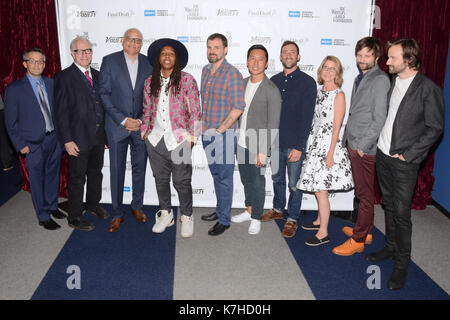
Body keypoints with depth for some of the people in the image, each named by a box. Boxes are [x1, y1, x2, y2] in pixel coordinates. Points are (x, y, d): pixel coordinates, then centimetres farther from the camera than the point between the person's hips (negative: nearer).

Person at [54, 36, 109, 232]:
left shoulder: (97, 75, 10)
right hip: (78, 138, -6)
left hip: (98, 136, 6)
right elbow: (61, 111, -12)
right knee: (77, 178, 4)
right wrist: (67, 140, -17)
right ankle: (75, 217, 19)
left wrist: (106, 132, 9)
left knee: (96, 172, 20)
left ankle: (93, 205, 40)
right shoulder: (64, 77, -9)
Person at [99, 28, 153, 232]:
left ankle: (137, 206, 29)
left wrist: (141, 120, -6)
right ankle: (117, 214, 16)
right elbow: (104, 93, -5)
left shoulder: (148, 63, 4)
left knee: (139, 167, 11)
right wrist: (123, 120, -12)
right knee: (117, 170, 4)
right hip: (117, 125, -2)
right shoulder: (110, 61, -1)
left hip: (141, 125, 2)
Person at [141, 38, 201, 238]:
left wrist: (191, 137, -7)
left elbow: (195, 111, -3)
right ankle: (165, 214, 30)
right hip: (155, 139, 4)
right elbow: (147, 110, 17)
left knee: (182, 181, 0)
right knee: (161, 179, 13)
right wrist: (144, 132, 10)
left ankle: (186, 217, 19)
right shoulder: (150, 82, 10)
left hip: (179, 139, -4)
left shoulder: (187, 80, -1)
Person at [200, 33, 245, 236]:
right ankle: (220, 210, 32)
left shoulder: (232, 74, -12)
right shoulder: (205, 71, 12)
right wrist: (203, 124, 12)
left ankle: (224, 220, 11)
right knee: (216, 175, 17)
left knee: (224, 177, 0)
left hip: (223, 134, -7)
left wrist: (219, 129, -17)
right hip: (207, 133, 7)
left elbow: (238, 107, -17)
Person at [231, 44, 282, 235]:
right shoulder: (242, 84, 7)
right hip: (241, 142, 6)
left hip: (257, 146, -6)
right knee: (246, 179, 18)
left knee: (257, 182, 5)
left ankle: (256, 219, 22)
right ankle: (249, 211, 36)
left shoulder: (271, 90, -15)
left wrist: (263, 151, -19)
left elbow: (273, 125, -16)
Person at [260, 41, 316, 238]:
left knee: (294, 183, 5)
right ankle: (278, 209, 38)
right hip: (276, 141, 5)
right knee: (277, 178, 18)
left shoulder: (307, 82, -7)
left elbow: (307, 117, -11)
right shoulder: (274, 81, 8)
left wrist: (299, 146, -15)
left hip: (295, 144, -5)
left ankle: (292, 219, 21)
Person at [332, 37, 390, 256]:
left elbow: (380, 118, -17)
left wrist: (363, 145, -17)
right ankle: (366, 231, 30)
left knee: (365, 195, 0)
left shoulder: (380, 80, -12)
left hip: (365, 149, -9)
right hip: (353, 145, 9)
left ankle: (358, 240, 7)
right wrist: (347, 140, 15)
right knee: (362, 192, 17)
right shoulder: (359, 78, 16)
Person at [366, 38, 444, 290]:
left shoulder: (429, 89, -13)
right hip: (382, 154, 6)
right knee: (389, 205, 18)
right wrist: (377, 144, 4)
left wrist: (407, 155, -14)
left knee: (401, 212, 0)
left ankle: (402, 263, 15)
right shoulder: (392, 82, 6)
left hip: (404, 161, -6)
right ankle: (391, 247, 35)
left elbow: (435, 129, -10)